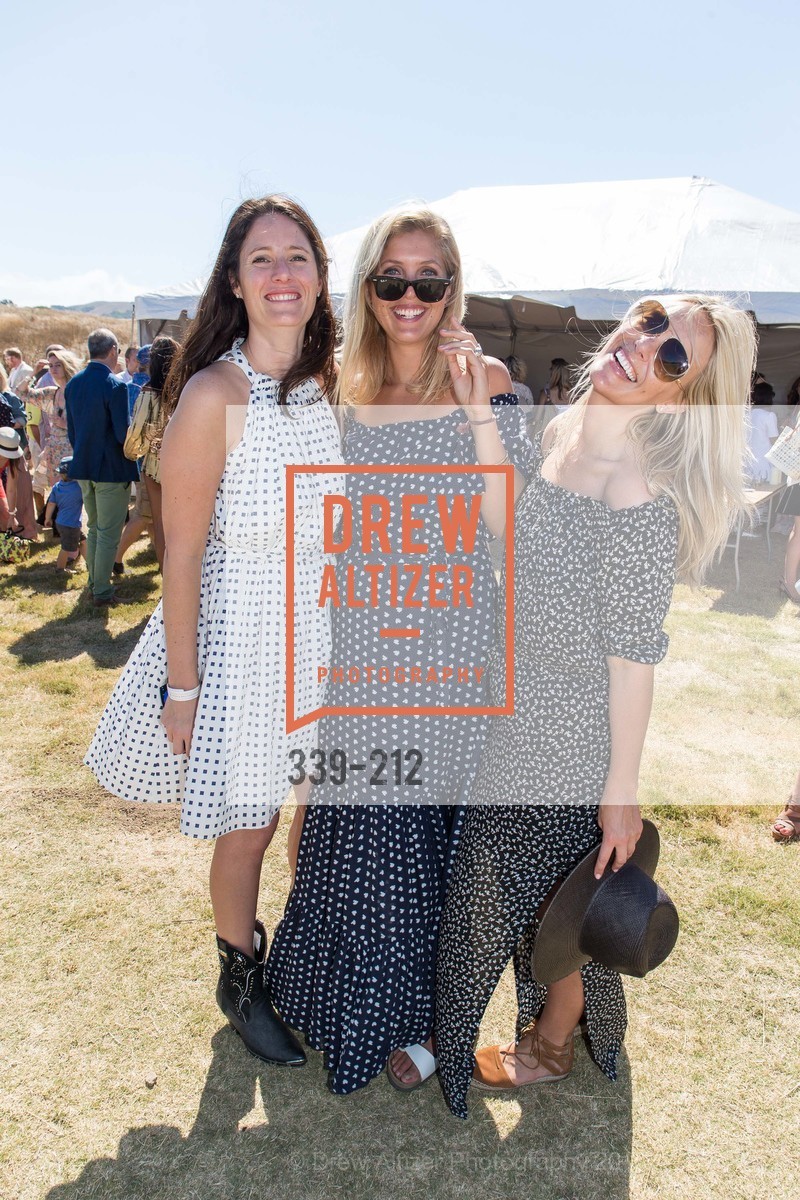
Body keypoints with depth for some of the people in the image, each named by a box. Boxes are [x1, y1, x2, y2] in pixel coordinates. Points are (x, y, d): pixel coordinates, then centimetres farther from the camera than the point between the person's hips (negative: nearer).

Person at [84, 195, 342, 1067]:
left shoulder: (331, 381, 1)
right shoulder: (214, 394, -18)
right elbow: (182, 555, -15)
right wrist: (181, 686, -13)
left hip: (327, 627, 5)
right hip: (241, 633, -5)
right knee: (248, 825, 11)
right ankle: (241, 980, 39)